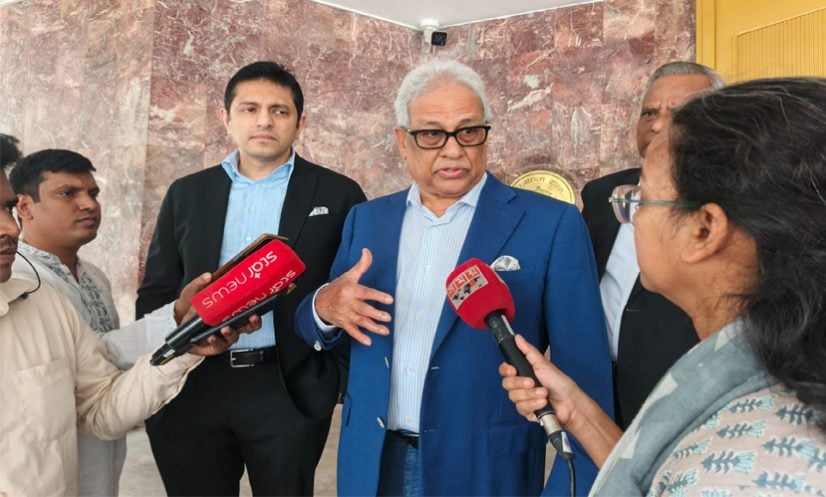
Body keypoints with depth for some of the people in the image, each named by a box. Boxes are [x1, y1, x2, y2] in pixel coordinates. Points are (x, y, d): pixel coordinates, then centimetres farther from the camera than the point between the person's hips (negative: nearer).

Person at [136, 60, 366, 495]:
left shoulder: (337, 195, 0)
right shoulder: (186, 193, 9)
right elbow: (156, 293, 11)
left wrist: (346, 383, -5)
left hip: (291, 391, -2)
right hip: (190, 390, 3)